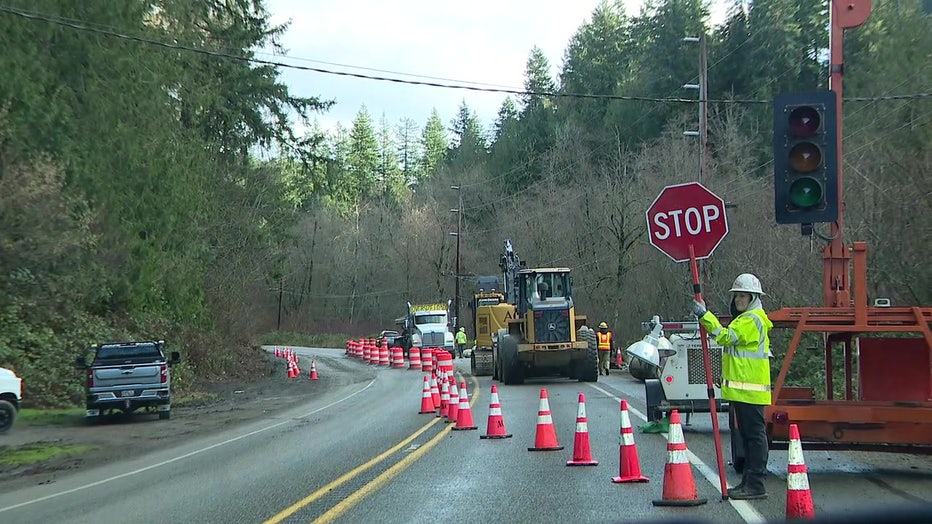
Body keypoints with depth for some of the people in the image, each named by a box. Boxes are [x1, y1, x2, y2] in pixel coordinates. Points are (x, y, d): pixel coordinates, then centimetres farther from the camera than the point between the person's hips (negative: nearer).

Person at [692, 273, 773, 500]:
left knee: (755, 435, -9)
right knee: (748, 436, 13)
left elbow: (726, 337, -23)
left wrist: (705, 316, -26)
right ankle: (749, 482, 17)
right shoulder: (745, 319, 22)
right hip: (741, 389, 11)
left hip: (750, 390, -11)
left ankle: (755, 484, -9)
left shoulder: (752, 320, -13)